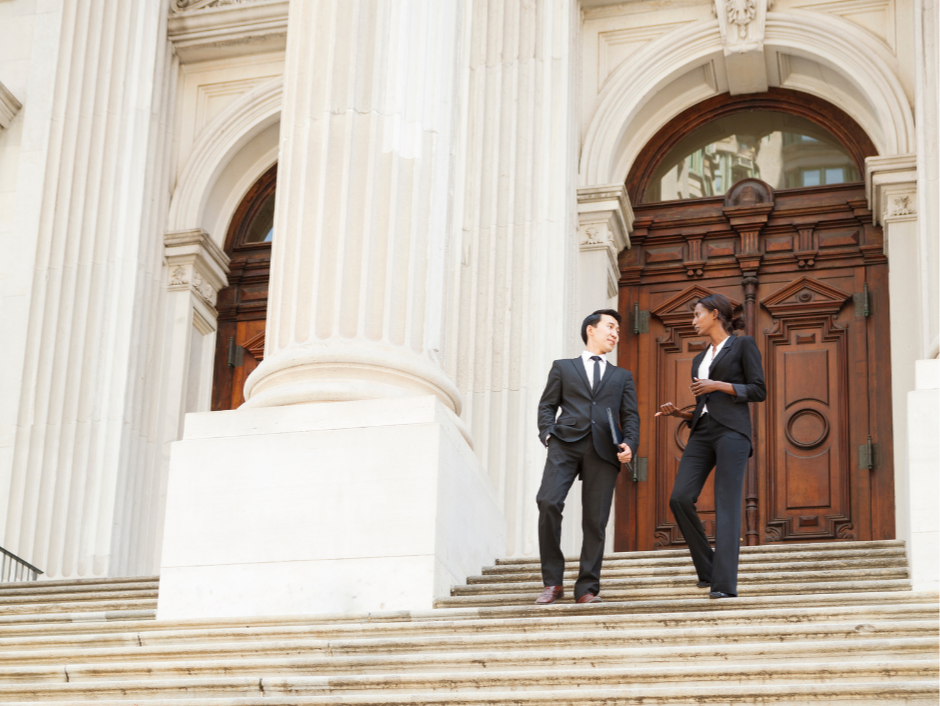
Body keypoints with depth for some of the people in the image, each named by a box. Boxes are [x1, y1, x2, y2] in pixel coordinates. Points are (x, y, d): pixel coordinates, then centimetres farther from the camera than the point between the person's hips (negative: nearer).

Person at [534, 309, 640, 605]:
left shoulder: (622, 377, 27)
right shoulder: (563, 368, 22)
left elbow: (630, 416, 17)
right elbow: (547, 405, 14)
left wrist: (629, 444, -2)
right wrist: (548, 434, -5)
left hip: (603, 449, 2)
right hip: (566, 444, -2)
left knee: (595, 520, -6)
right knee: (548, 502, -20)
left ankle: (587, 589, 2)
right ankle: (552, 582, -11)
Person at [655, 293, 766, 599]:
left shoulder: (743, 345, 6)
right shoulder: (699, 360, 25)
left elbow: (759, 391, -2)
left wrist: (719, 385, -8)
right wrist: (678, 413, 7)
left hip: (732, 431, -6)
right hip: (701, 435, 6)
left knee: (726, 505, -13)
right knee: (680, 498, -12)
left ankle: (725, 583, -16)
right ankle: (708, 569, -1)